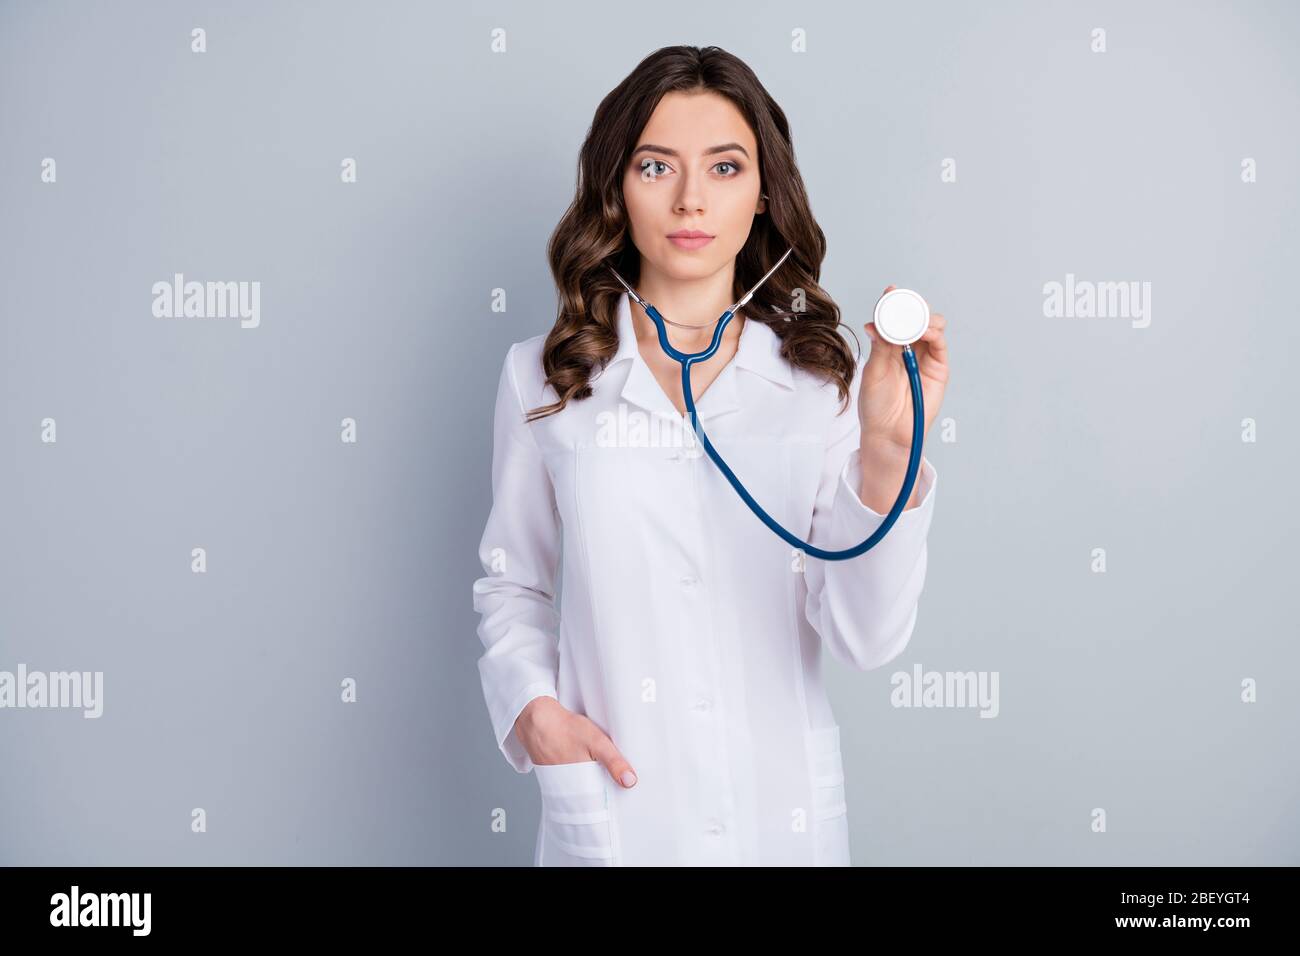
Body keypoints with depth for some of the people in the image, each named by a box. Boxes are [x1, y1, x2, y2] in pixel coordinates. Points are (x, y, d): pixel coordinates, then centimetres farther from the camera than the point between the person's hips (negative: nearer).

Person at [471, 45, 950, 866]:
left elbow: (868, 639, -12)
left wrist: (886, 452, -24)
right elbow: (511, 585, 7)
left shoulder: (823, 378, -6)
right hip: (612, 809, 0)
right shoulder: (544, 379, -4)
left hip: (788, 813, 1)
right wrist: (531, 705, -9)